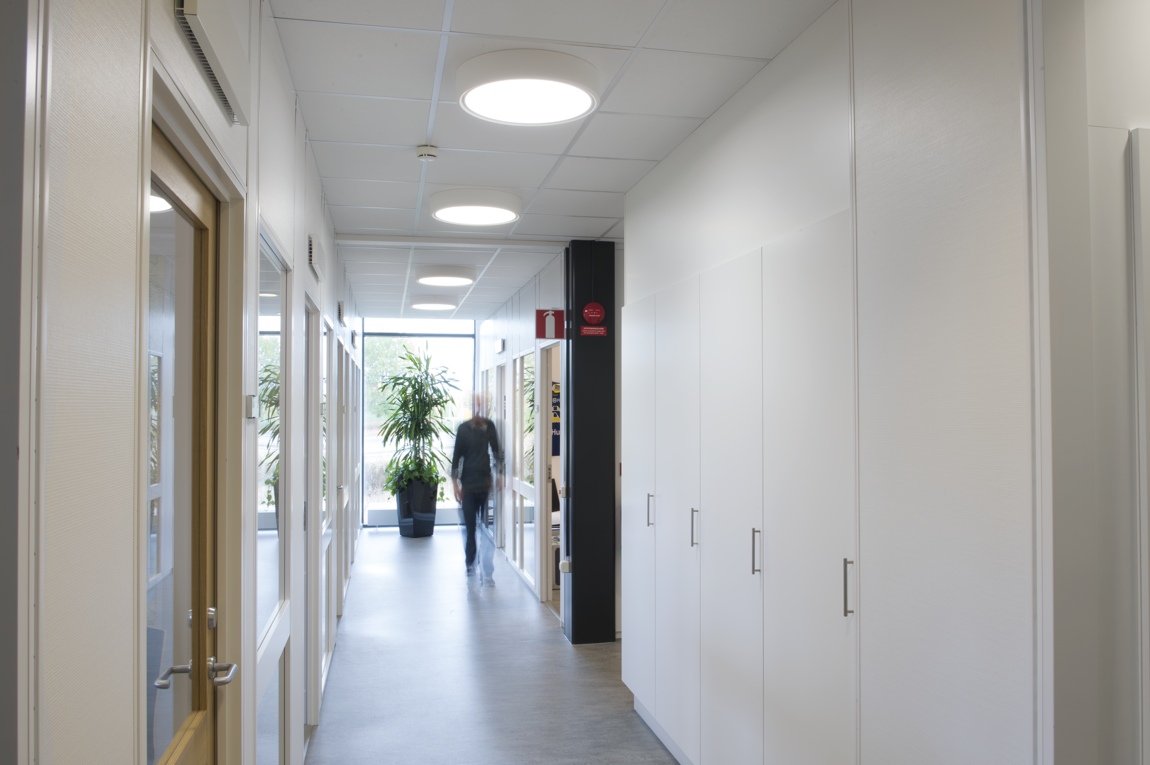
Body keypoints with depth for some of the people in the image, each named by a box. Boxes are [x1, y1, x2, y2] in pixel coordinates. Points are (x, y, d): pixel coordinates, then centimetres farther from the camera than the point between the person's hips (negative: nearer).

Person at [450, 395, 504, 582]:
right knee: (470, 528, 4)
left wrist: (499, 475, 1)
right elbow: (456, 457, 0)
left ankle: (487, 569, 5)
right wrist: (455, 484, -4)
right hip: (468, 486, -1)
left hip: (486, 484, 1)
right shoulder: (463, 429, -2)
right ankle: (470, 564, 17)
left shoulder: (490, 427, 1)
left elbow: (497, 452, 9)